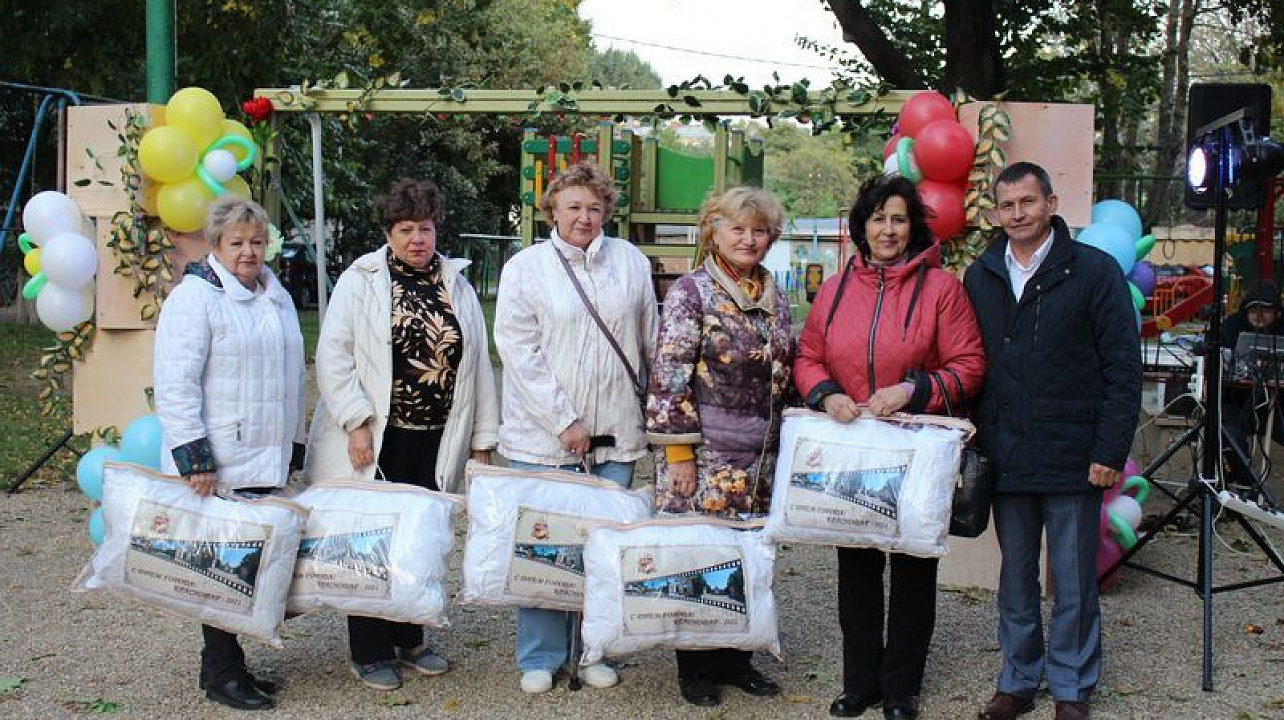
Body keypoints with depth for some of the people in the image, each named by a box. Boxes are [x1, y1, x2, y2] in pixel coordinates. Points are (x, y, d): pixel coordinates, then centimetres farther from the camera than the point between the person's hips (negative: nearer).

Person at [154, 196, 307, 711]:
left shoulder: (277, 298, 16)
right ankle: (220, 673, 9)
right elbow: (175, 384, -14)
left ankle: (231, 663, 20)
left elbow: (293, 378, 25)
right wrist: (193, 456, -19)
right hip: (218, 466, -7)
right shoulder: (194, 298, -8)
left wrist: (293, 446, 23)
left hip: (266, 462, 7)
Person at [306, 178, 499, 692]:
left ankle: (409, 639, 27)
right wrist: (356, 422, -15)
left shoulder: (457, 285, 10)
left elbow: (478, 363, 12)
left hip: (435, 439, 4)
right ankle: (369, 653, 15)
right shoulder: (361, 281, -2)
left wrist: (482, 437, 9)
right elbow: (333, 356, -8)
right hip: (377, 439, -4)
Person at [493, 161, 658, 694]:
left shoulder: (632, 262, 8)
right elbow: (519, 351, -7)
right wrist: (564, 421, -12)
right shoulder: (526, 267, -1)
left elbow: (650, 343, 15)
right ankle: (540, 658, 15)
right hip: (544, 436, -2)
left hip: (617, 435, 3)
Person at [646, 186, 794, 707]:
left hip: (760, 457, 6)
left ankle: (734, 657, 24)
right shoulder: (690, 292, -7)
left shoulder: (775, 298, 13)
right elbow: (668, 377, -11)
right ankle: (694, 666, 14)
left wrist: (781, 446, 16)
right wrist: (679, 452, -15)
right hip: (704, 450, -6)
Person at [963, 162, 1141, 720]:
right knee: (1015, 580, 13)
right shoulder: (980, 277, 9)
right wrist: (970, 442, 5)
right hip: (1006, 458, 4)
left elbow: (1123, 369, -6)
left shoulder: (1094, 271, -4)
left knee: (1073, 583, 5)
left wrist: (1110, 450, -11)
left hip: (1072, 458, -4)